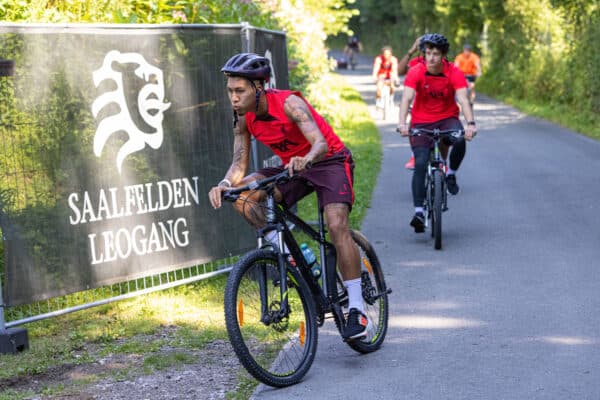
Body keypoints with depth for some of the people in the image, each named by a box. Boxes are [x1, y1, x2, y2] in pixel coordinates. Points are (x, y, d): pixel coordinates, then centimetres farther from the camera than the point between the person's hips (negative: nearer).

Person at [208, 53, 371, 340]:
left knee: (337, 226, -26)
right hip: (292, 167, 6)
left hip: (329, 161, -6)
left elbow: (321, 144, -38)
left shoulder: (288, 103, -27)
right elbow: (239, 165, -6)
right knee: (241, 193, -16)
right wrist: (224, 184, -28)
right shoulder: (243, 118, -8)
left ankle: (357, 311, -21)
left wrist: (305, 159, -60)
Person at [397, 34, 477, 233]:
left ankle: (451, 173, -1)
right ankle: (419, 211, -13)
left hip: (448, 118, 0)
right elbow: (406, 98, -25)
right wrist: (402, 123, -42)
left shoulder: (454, 73, -14)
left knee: (460, 141, -32)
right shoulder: (416, 72, -15)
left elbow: (463, 99, -24)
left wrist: (470, 123, -41)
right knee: (420, 164, -16)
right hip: (421, 121, 0)